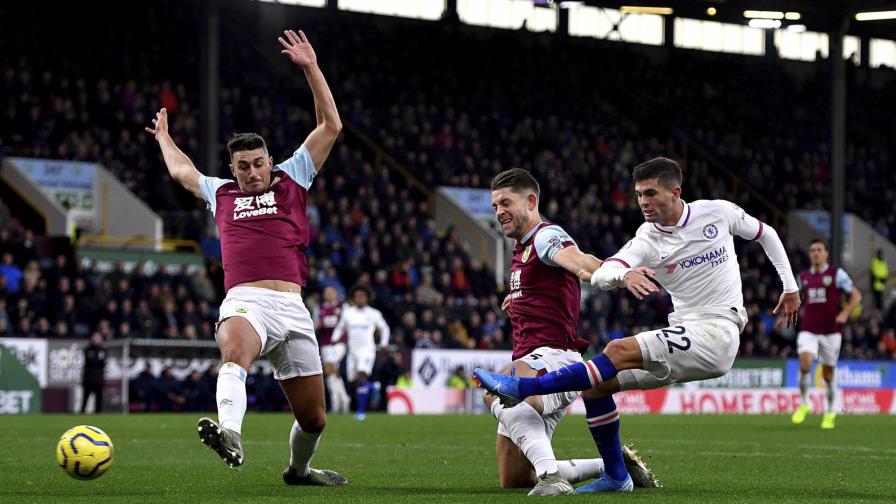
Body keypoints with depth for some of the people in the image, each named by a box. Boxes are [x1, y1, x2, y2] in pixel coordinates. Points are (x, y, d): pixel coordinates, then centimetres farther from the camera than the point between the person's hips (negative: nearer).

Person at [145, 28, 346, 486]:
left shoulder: (291, 181, 20)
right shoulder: (220, 193, 24)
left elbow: (331, 126, 18)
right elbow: (180, 170, 44)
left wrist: (311, 69, 14)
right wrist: (164, 137, 59)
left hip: (291, 306, 1)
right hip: (244, 299, -1)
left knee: (313, 417, 4)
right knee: (235, 350, -38)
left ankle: (298, 469, 34)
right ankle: (229, 433, -63)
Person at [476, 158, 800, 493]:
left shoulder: (718, 213, -2)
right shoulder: (647, 241, 1)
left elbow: (765, 234, 17)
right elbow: (599, 275, -16)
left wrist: (790, 286, 16)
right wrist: (624, 275, -40)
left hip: (717, 335, -6)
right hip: (684, 337, 6)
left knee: (620, 351, -23)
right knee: (596, 386, -1)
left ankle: (522, 388, -27)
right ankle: (616, 476, 12)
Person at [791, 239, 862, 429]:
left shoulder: (837, 274, -1)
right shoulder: (803, 276, 10)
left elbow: (856, 296, -2)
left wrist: (845, 314, -17)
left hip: (830, 331, -2)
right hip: (808, 331, 2)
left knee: (828, 374, 5)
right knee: (804, 363, -22)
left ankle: (830, 413, 23)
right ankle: (804, 404, -6)